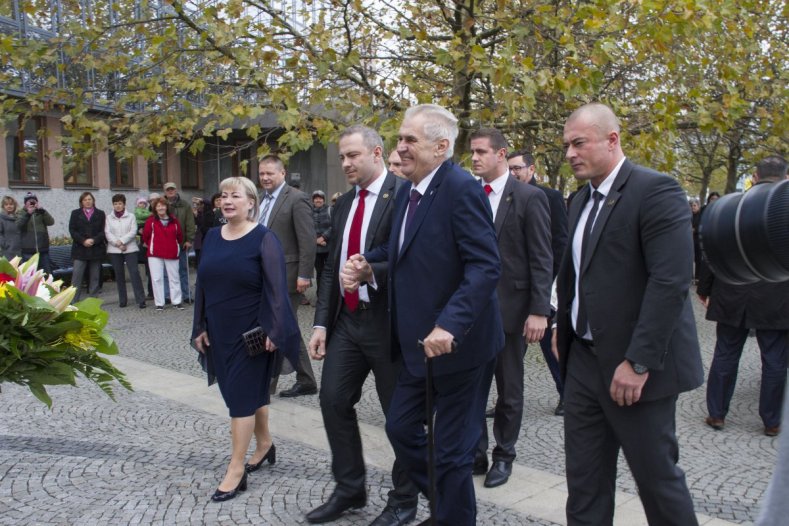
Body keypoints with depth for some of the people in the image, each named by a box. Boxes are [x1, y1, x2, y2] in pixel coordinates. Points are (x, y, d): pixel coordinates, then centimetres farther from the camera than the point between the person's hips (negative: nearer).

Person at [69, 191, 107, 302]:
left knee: (95, 276, 4)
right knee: (77, 275, -7)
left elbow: (104, 231, 1)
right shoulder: (75, 213, 11)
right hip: (80, 249, 0)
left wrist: (94, 240, -14)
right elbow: (72, 230, 2)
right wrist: (83, 241, -12)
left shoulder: (100, 214, 10)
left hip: (96, 249, 1)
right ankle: (73, 300, -6)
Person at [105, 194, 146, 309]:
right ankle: (122, 300, 15)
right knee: (119, 275, 6)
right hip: (114, 250, 2)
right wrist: (117, 244, -12)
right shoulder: (109, 218, 8)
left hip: (130, 249, -2)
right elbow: (107, 233, 0)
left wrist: (121, 241, -14)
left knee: (134, 273, -10)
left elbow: (133, 232, -5)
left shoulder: (131, 217, 5)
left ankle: (140, 300, -10)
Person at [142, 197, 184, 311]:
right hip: (155, 254, -1)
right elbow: (145, 236, -1)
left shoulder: (174, 220, 1)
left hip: (172, 253, 1)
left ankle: (176, 301, 17)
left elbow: (180, 235, 9)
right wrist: (150, 246, 9)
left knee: (174, 278, 7)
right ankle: (159, 303, 10)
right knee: (157, 279, 2)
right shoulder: (151, 220, -4)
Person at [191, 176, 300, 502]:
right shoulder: (212, 237, 7)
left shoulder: (263, 239, -10)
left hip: (251, 333, -5)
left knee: (241, 395, -3)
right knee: (250, 391, 16)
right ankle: (265, 444, 35)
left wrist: (273, 331, -17)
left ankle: (236, 470, 5)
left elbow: (276, 288, -13)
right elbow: (202, 285, 12)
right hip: (220, 333, 6)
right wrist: (200, 327, 10)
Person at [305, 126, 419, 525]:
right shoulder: (344, 203, 13)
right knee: (333, 400, 10)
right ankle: (349, 489, 30)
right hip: (347, 319, 8)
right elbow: (331, 267, 13)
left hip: (387, 321, -7)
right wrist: (321, 323, 8)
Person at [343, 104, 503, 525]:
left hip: (458, 343, -9)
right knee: (400, 428, 18)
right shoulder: (407, 191, 9)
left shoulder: (461, 189, -18)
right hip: (419, 343, 9)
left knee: (452, 449, 6)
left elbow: (485, 266, -25)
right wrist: (367, 263, 0)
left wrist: (450, 325, -33)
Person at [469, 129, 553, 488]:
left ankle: (503, 456, 27)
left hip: (510, 307, -3)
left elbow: (542, 260, -9)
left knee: (509, 388, 11)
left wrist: (539, 311, -14)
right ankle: (476, 453, 24)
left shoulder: (529, 198, -6)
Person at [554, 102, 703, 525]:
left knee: (657, 475, 8)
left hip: (636, 367, -7)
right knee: (584, 479, 13)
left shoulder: (656, 190, -14)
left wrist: (638, 362, -23)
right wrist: (564, 331, 12)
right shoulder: (581, 200, 12)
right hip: (584, 360, 8)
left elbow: (672, 280, -22)